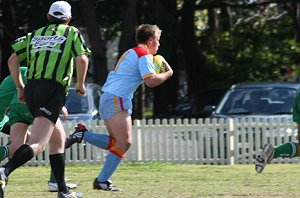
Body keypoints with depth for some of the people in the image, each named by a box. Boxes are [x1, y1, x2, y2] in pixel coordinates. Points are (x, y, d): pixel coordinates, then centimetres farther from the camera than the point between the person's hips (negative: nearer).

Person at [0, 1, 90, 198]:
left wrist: (20, 88, 21)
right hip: (54, 90, -6)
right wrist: (81, 84, 10)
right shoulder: (72, 33, 10)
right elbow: (82, 59, -5)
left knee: (59, 138, 22)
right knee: (37, 144, -17)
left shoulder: (35, 34, 20)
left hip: (31, 89, 6)